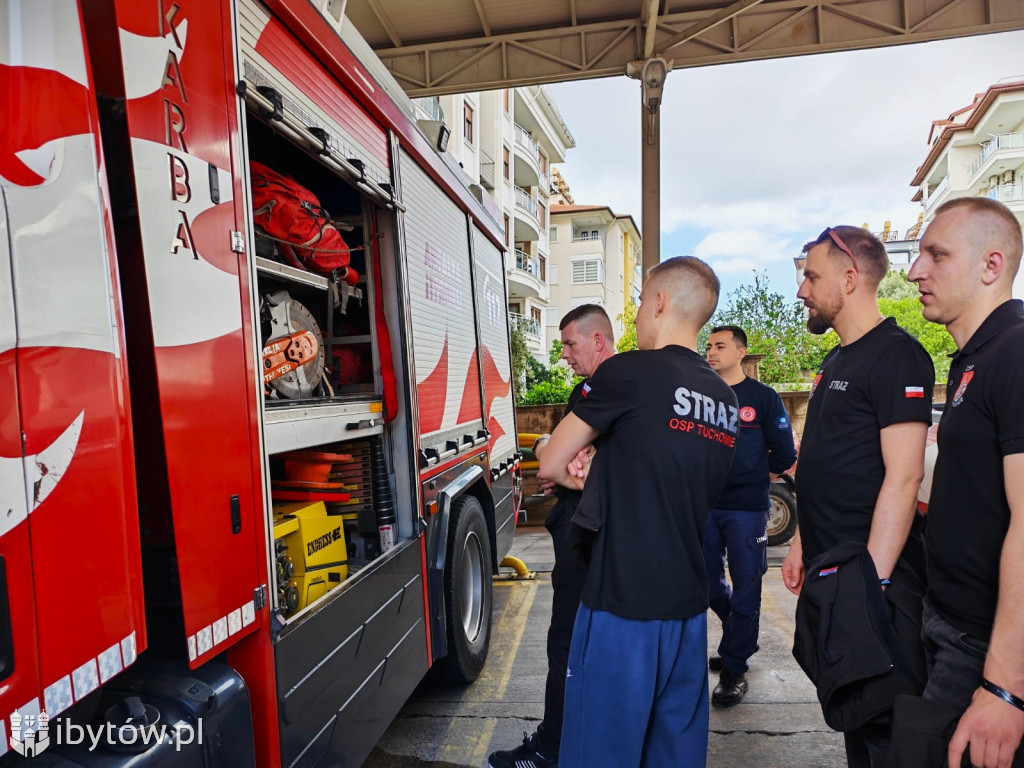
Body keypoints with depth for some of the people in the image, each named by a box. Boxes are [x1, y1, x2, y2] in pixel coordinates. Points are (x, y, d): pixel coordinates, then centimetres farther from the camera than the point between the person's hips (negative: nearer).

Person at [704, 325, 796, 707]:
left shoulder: (763, 397, -1)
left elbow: (784, 454, 2)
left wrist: (755, 478, 7)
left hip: (746, 508, -3)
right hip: (705, 506, 4)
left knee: (745, 586, 2)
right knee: (710, 583, 13)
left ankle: (734, 667, 16)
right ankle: (740, 639, 38)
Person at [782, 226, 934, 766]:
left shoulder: (896, 355, -14)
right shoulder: (835, 361, 12)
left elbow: (903, 477, -21)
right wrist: (801, 544, 15)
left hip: (873, 579, -8)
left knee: (881, 724, 7)